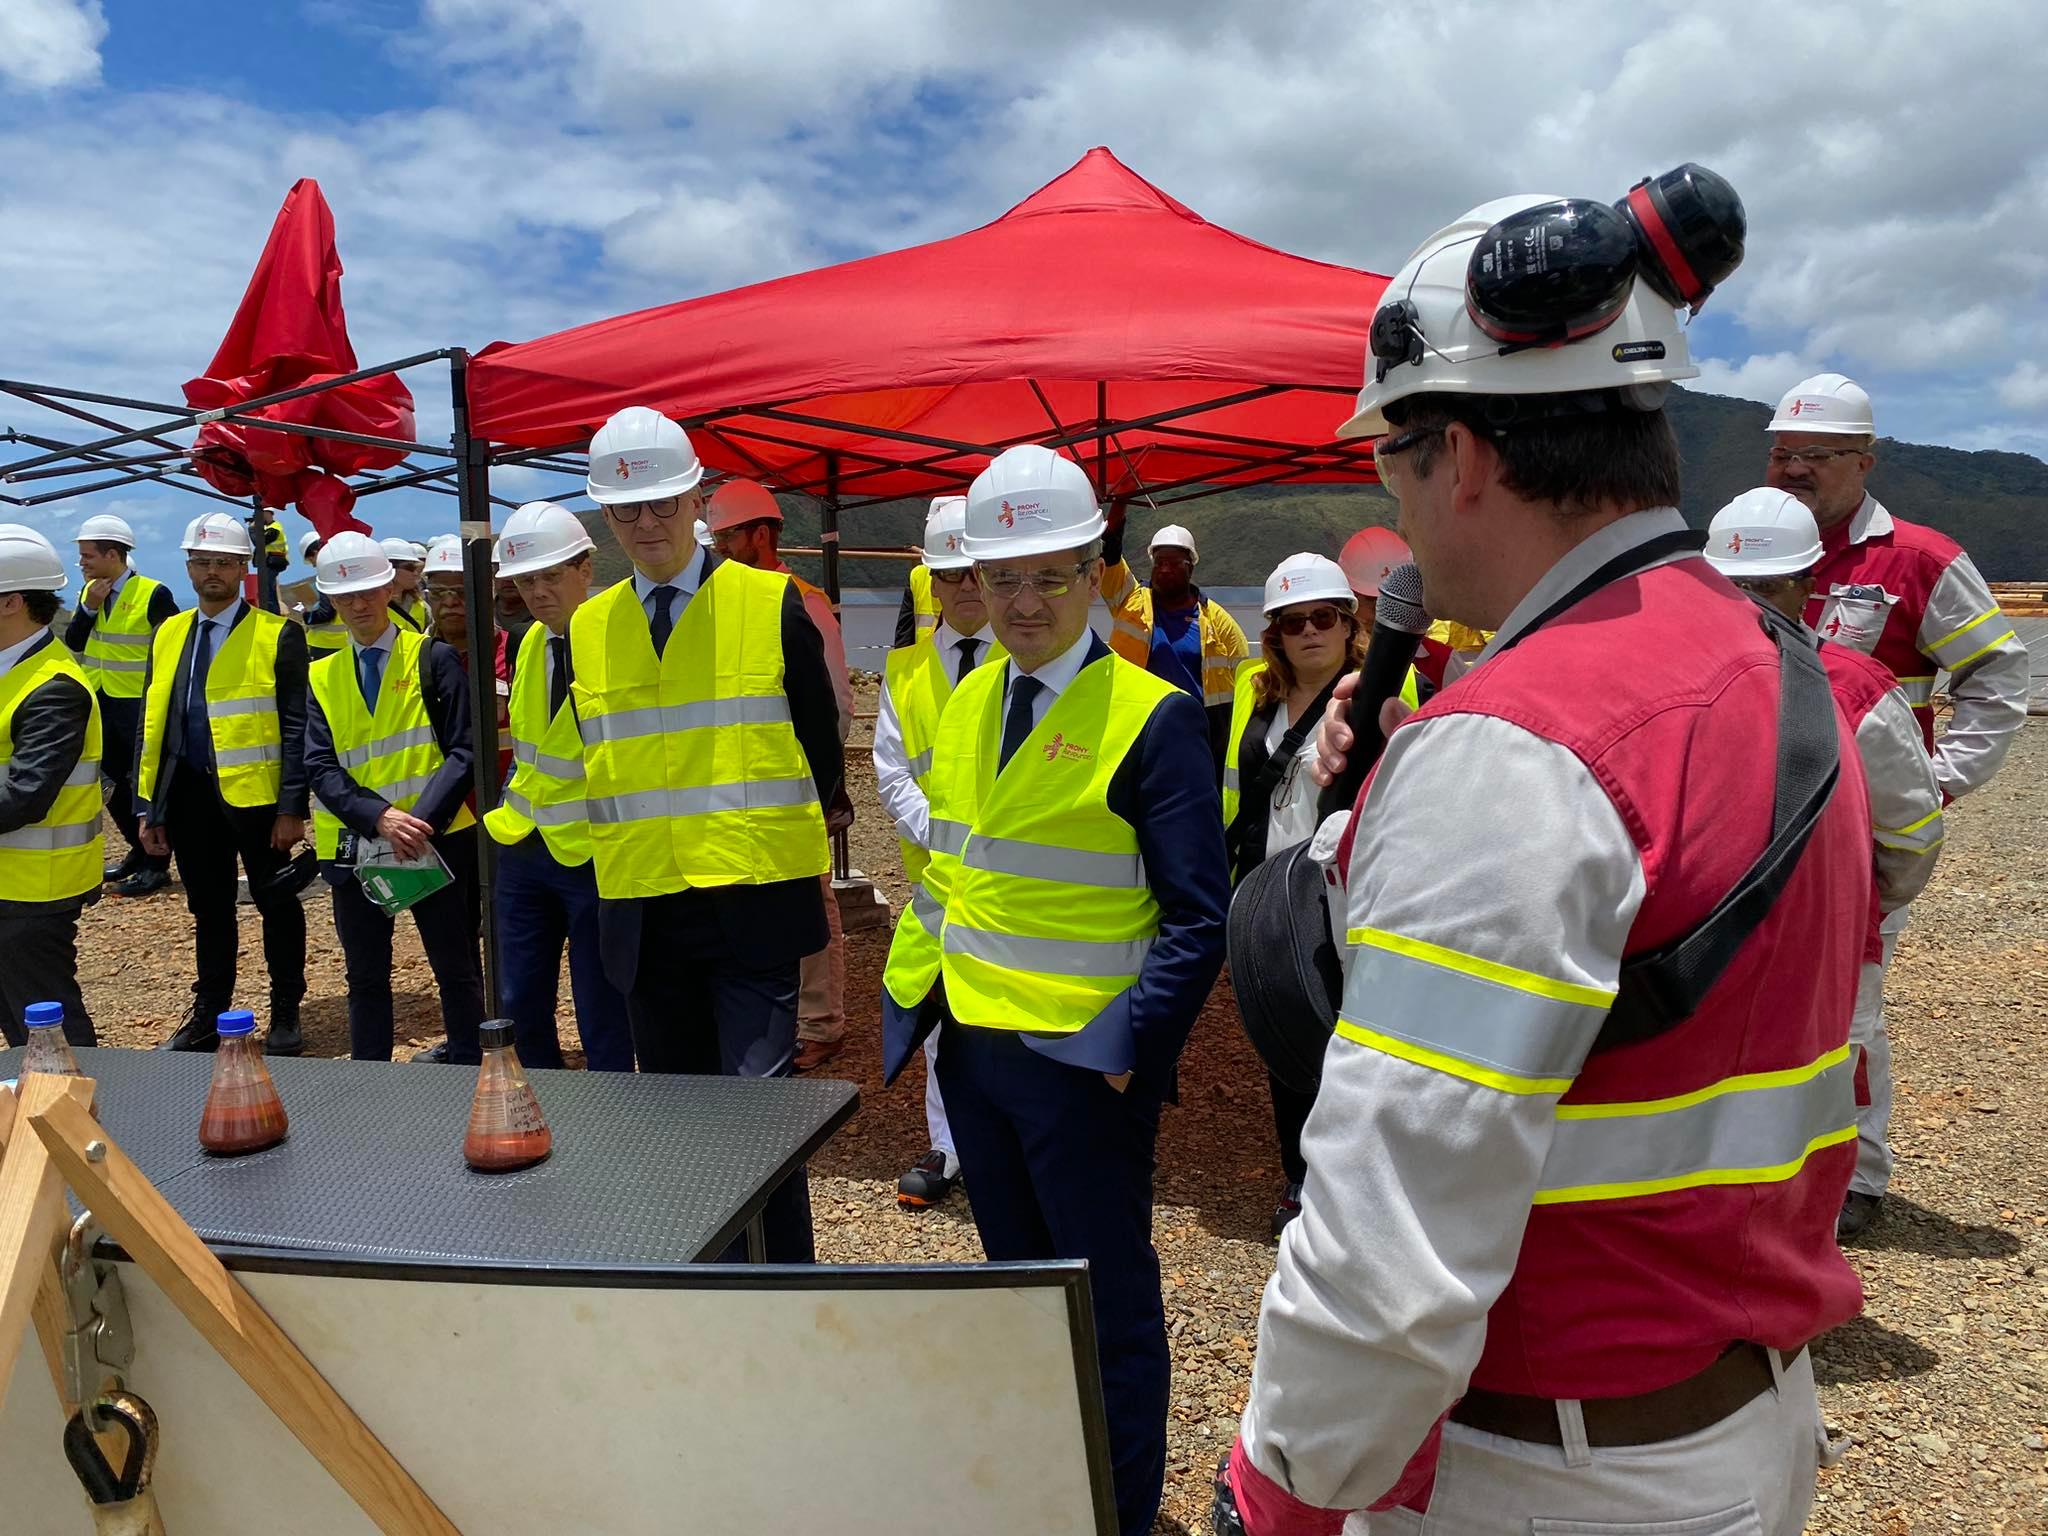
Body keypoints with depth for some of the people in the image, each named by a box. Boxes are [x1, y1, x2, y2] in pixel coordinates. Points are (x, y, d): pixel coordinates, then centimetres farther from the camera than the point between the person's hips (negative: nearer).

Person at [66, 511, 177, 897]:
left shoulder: (154, 594, -14)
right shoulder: (90, 591, 7)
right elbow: (72, 644, 3)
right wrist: (89, 607, -11)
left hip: (141, 707, -7)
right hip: (100, 705, 7)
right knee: (112, 784, 15)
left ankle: (156, 865, 10)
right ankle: (138, 850, 30)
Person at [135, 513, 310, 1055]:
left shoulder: (277, 635, -6)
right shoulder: (168, 635, 9)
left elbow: (297, 727, -9)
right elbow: (152, 725, 12)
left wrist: (293, 807, -14)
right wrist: (149, 806, 7)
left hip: (257, 794, -5)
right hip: (189, 797, 5)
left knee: (276, 905, 8)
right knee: (209, 909, 16)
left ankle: (286, 1014, 23)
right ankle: (208, 1017, 29)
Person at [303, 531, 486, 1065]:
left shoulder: (435, 658, -1)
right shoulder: (321, 676, 8)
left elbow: (463, 753, -8)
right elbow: (321, 768, -2)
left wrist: (421, 822, -21)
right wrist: (380, 818, -19)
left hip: (435, 839, -3)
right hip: (353, 845, 3)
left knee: (456, 971, 5)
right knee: (365, 976, 14)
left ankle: (470, 1069, 19)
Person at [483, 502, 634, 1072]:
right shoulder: (529, 644, 7)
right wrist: (505, 811, 11)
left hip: (593, 854, -7)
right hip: (523, 848, 7)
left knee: (602, 1019, 2)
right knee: (520, 1004, 14)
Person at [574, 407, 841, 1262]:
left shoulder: (771, 604, -2)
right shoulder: (586, 629, 8)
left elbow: (819, 748, 2)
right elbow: (591, 768, 16)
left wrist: (773, 844, 3)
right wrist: (628, 849, 8)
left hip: (753, 906, -4)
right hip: (641, 914, 4)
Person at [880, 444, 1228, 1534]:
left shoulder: (1152, 717, -14)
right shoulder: (966, 702, 6)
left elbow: (1195, 920, -15)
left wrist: (1129, 1047, -20)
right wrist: (914, 992, 9)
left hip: (1081, 1063, -6)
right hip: (970, 1041, 7)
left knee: (1109, 1297, 8)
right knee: (1019, 1278, 22)